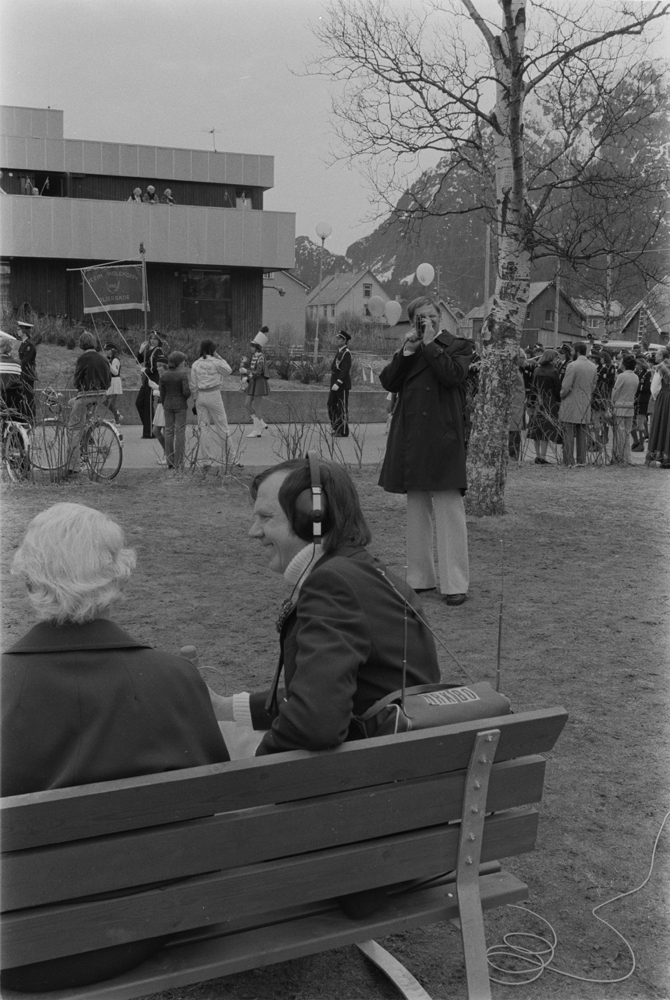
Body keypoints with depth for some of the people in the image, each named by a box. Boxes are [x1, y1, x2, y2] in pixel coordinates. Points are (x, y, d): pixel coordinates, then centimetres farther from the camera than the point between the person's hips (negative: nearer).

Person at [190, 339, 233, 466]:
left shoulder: (196, 364, 3)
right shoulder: (216, 362, -9)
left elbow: (193, 385, 5)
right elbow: (229, 371, 8)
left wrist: (195, 401, 13)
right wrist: (218, 356, 7)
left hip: (200, 396, 4)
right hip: (213, 395, -4)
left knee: (203, 427, 9)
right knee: (222, 427, 6)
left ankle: (206, 459, 8)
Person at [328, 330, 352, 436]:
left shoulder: (346, 353, -13)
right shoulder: (339, 352, 16)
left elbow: (345, 370, -21)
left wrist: (338, 383, -26)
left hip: (343, 385, -9)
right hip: (335, 384, 9)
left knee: (343, 408, -2)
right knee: (331, 405, 9)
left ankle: (344, 431, 4)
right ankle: (336, 428, 17)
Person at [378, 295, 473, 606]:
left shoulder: (459, 346, 3)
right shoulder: (407, 350, 17)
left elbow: (453, 375, -16)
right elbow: (388, 382, 4)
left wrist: (430, 344, -9)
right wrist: (407, 350, -4)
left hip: (442, 437, -6)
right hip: (410, 440, 6)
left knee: (448, 509, -9)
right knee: (417, 510, 12)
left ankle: (455, 583, -5)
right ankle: (420, 577, 22)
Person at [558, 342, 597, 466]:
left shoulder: (573, 366, -15)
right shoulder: (593, 367, 6)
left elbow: (566, 387, -16)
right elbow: (593, 386, 12)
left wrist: (562, 396, 2)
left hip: (570, 406, -6)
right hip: (585, 406, 6)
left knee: (569, 435, -1)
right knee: (582, 435, 11)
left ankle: (569, 461, -1)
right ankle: (582, 460, 13)